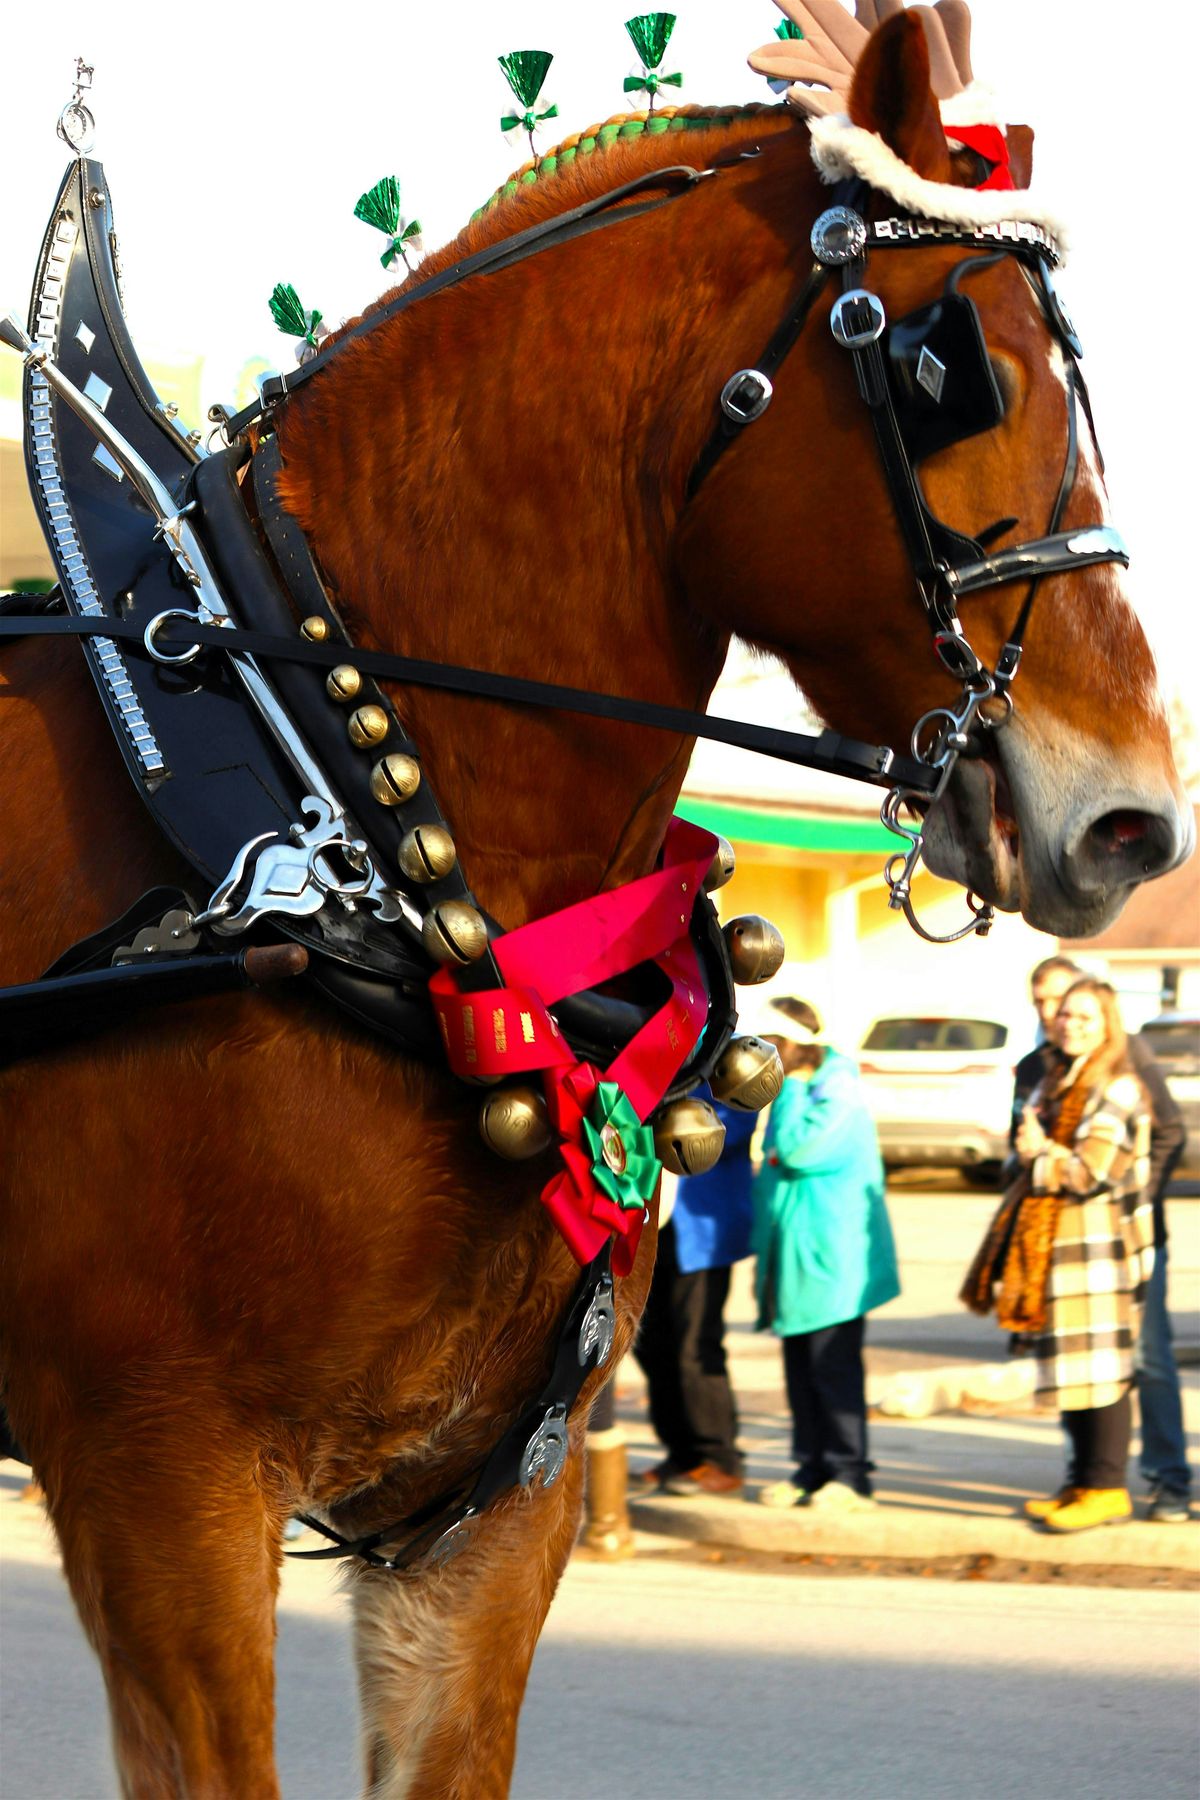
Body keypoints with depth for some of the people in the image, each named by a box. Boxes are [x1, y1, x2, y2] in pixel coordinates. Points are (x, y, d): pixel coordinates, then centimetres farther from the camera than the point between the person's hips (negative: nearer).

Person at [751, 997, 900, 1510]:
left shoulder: (837, 1093, -13)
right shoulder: (793, 1095, 15)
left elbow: (797, 1151, -25)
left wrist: (791, 1086, -14)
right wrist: (763, 1252, 20)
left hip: (830, 1256, -9)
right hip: (792, 1255, 9)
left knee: (833, 1368, -6)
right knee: (800, 1369, 10)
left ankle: (849, 1474, -2)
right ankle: (812, 1469, 15)